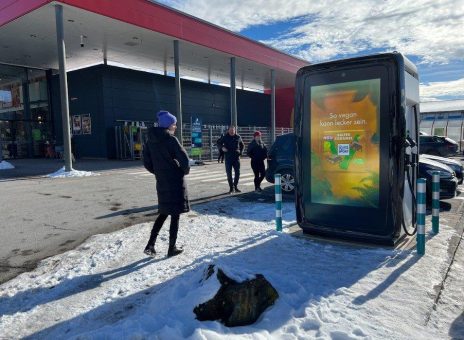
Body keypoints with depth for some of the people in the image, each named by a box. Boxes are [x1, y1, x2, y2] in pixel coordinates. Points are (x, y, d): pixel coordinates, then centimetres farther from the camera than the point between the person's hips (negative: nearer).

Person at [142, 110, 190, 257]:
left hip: (161, 183, 6)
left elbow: (147, 163, 7)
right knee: (175, 215, 5)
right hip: (176, 182, -6)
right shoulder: (170, 139, -15)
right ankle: (172, 248, 14)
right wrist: (185, 171, -1)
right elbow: (184, 158, -20)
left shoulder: (150, 140, 5)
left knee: (164, 213, 19)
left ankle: (150, 245, 13)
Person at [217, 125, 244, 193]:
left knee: (237, 173, 2)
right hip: (228, 158, -1)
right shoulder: (225, 137, 2)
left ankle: (235, 186, 17)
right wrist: (222, 147, -21)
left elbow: (242, 145, 20)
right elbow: (219, 144, 1)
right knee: (229, 173, 1)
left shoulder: (238, 137, 7)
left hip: (236, 157, 2)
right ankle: (231, 188, 10)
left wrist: (240, 152, 3)